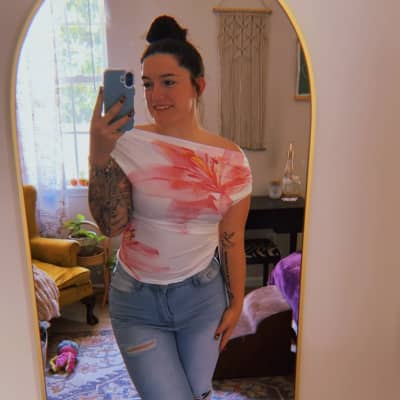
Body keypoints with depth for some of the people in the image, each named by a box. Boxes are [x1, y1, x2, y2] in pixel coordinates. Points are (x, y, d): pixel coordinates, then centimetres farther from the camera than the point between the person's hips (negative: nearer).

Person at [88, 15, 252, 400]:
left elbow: (232, 239, -2)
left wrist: (236, 302, 3)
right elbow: (110, 225, -17)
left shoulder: (230, 158, -7)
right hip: (138, 300, -1)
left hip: (203, 296, 2)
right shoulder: (130, 145, -11)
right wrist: (99, 156, -27)